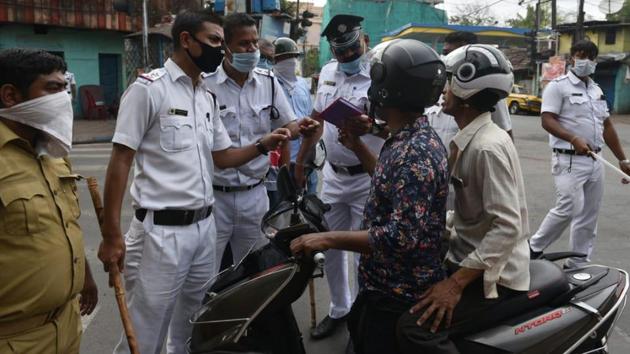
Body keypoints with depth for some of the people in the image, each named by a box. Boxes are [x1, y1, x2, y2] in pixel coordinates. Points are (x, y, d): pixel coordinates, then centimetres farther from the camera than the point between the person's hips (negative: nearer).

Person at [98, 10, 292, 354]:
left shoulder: (208, 97, 12)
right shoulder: (149, 88, -10)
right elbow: (120, 161, -11)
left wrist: (263, 145, 0)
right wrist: (111, 235, -15)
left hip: (204, 227, 7)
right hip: (161, 230, -7)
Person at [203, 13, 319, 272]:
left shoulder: (268, 82, 4)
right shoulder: (205, 84, -10)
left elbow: (284, 127, 8)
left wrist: (300, 127, -13)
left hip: (255, 195, 4)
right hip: (213, 194, -4)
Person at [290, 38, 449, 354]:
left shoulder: (414, 153, -27)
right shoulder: (412, 139, 5)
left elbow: (403, 236, -33)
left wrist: (329, 239, -29)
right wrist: (358, 147, 17)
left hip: (399, 296, -10)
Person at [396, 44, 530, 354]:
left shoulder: (488, 147, -23)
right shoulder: (468, 141, 8)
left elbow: (507, 228, -28)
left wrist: (456, 283, -28)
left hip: (492, 274, -10)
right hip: (468, 258, 10)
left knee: (416, 327, -24)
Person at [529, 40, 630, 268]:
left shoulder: (597, 90, 18)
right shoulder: (558, 86, -4)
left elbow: (607, 126, 21)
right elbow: (547, 121, -15)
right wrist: (574, 139, -28)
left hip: (595, 161, 8)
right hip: (569, 160, -7)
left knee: (589, 217, 8)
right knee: (568, 209, -15)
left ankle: (577, 265, 18)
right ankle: (534, 247, 5)